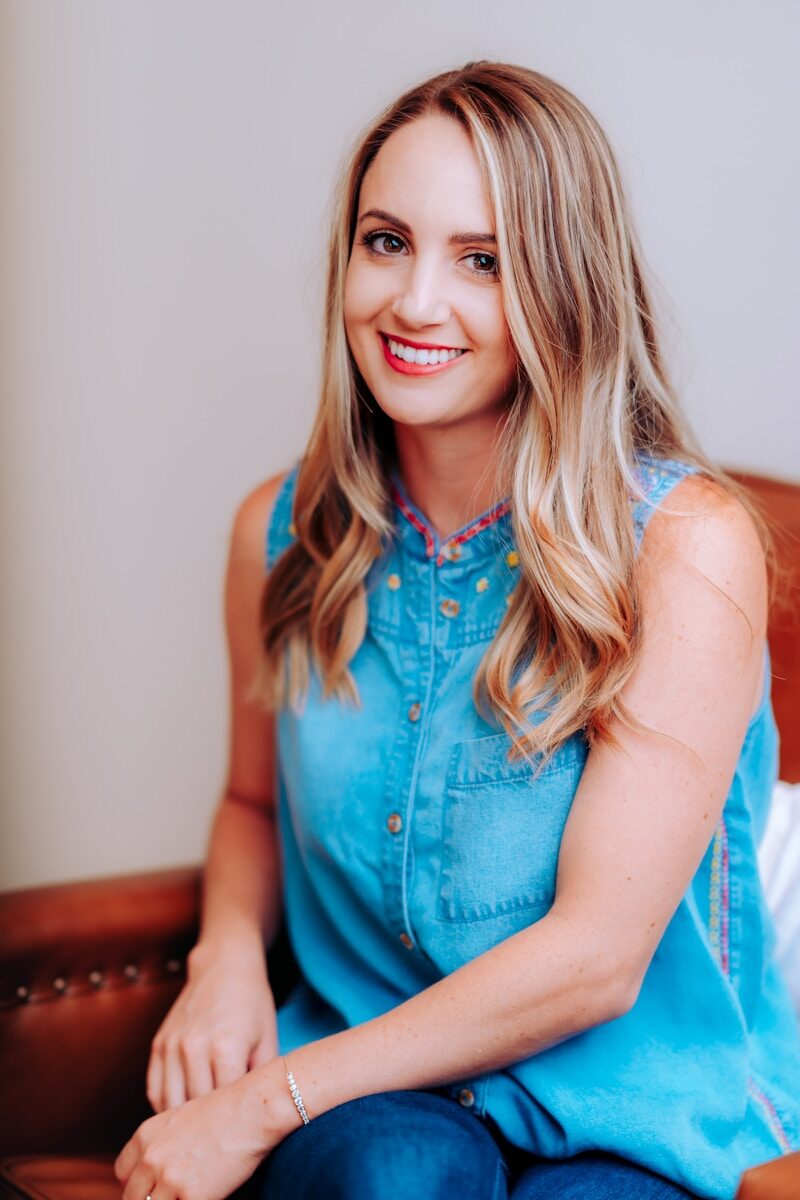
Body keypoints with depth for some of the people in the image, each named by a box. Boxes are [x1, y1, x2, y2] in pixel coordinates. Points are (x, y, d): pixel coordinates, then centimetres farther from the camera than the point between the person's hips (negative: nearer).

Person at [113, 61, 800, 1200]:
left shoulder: (688, 543, -15)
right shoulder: (283, 531, 0)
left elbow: (596, 957, -16)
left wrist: (262, 1105, -15)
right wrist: (228, 952, -4)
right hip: (367, 1090, 2)